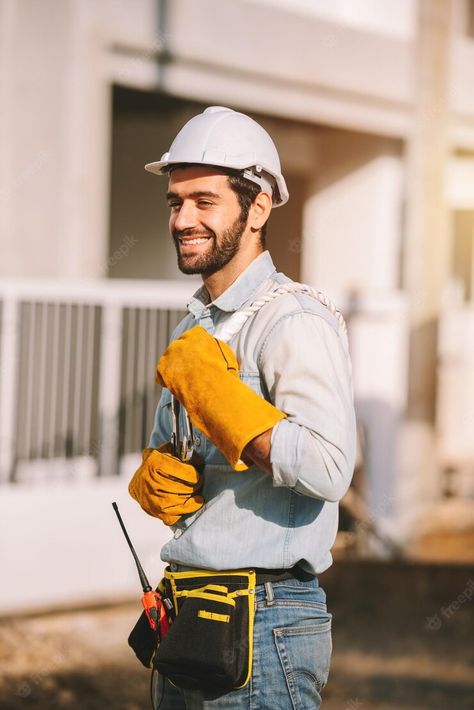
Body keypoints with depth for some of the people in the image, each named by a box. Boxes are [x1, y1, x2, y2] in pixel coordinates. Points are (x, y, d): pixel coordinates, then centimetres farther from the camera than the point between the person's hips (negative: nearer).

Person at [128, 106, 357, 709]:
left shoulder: (295, 322, -14)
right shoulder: (196, 325, 15)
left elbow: (327, 469, -27)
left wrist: (205, 384, -22)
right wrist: (154, 479, -1)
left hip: (266, 621, -8)